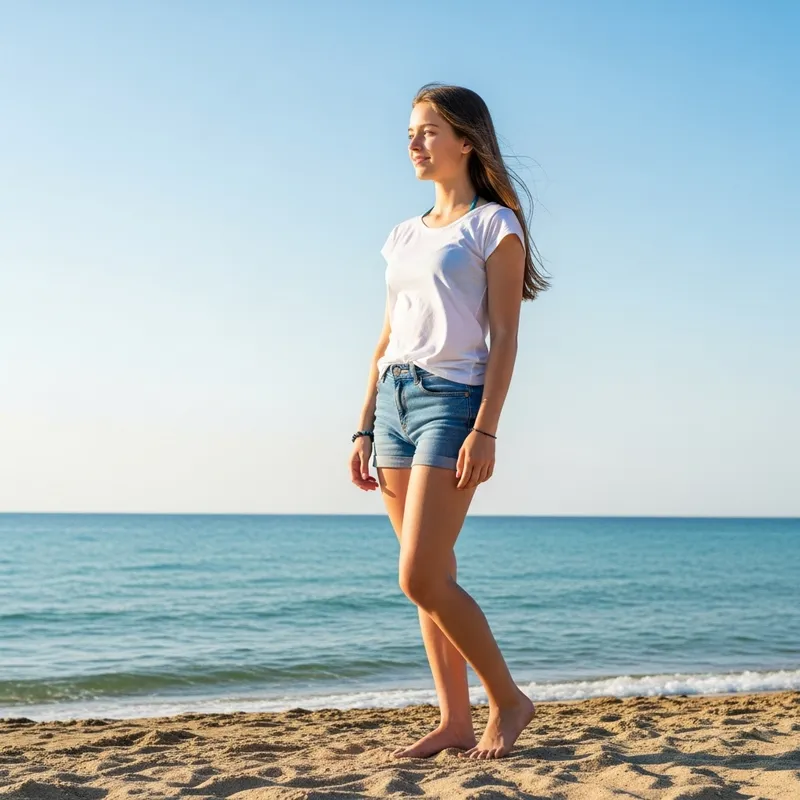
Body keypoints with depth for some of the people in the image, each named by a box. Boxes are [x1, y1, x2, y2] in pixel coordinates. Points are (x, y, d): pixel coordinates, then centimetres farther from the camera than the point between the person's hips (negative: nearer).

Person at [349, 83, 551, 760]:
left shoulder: (494, 224, 0)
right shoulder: (405, 236, 18)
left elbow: (505, 338, -7)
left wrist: (485, 430, -16)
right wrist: (364, 430, 13)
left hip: (452, 400, -7)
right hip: (394, 401, 7)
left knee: (421, 578, -12)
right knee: (431, 581, 6)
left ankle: (509, 699, 5)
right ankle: (455, 721, 13)